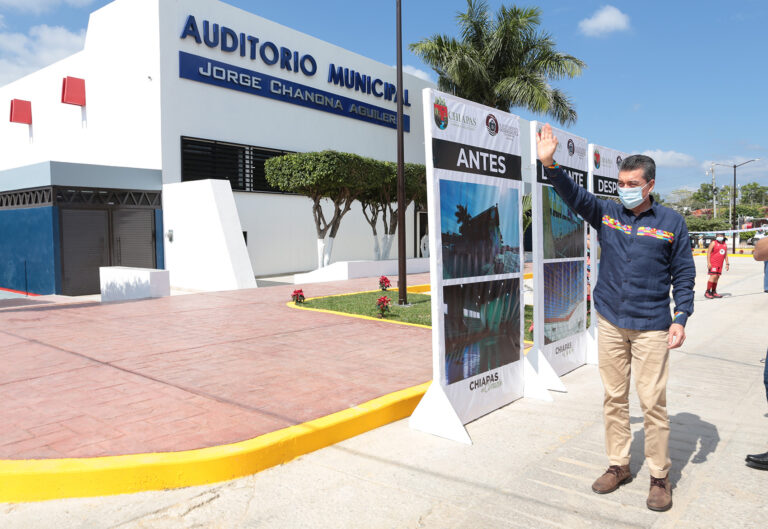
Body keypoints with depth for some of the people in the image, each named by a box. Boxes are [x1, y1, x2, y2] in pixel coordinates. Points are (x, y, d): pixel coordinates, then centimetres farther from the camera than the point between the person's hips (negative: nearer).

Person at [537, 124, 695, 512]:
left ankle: (660, 477, 17)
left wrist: (680, 318, -7)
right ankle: (618, 466, 26)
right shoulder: (606, 214, 6)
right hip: (610, 323, 3)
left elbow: (683, 274, 3)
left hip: (651, 328, -3)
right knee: (614, 398, 11)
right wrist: (550, 164, -23)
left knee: (653, 403, 0)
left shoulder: (671, 222, 1)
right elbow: (574, 195, -7)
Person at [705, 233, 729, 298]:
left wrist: (727, 263, 13)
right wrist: (708, 263, -14)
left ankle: (713, 292, 15)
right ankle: (707, 292, -12)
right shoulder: (713, 243, -3)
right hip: (713, 263, -7)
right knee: (713, 276, -15)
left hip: (720, 264, 7)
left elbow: (726, 255, 20)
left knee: (717, 277, 8)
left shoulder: (725, 244, 15)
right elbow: (708, 253, -6)